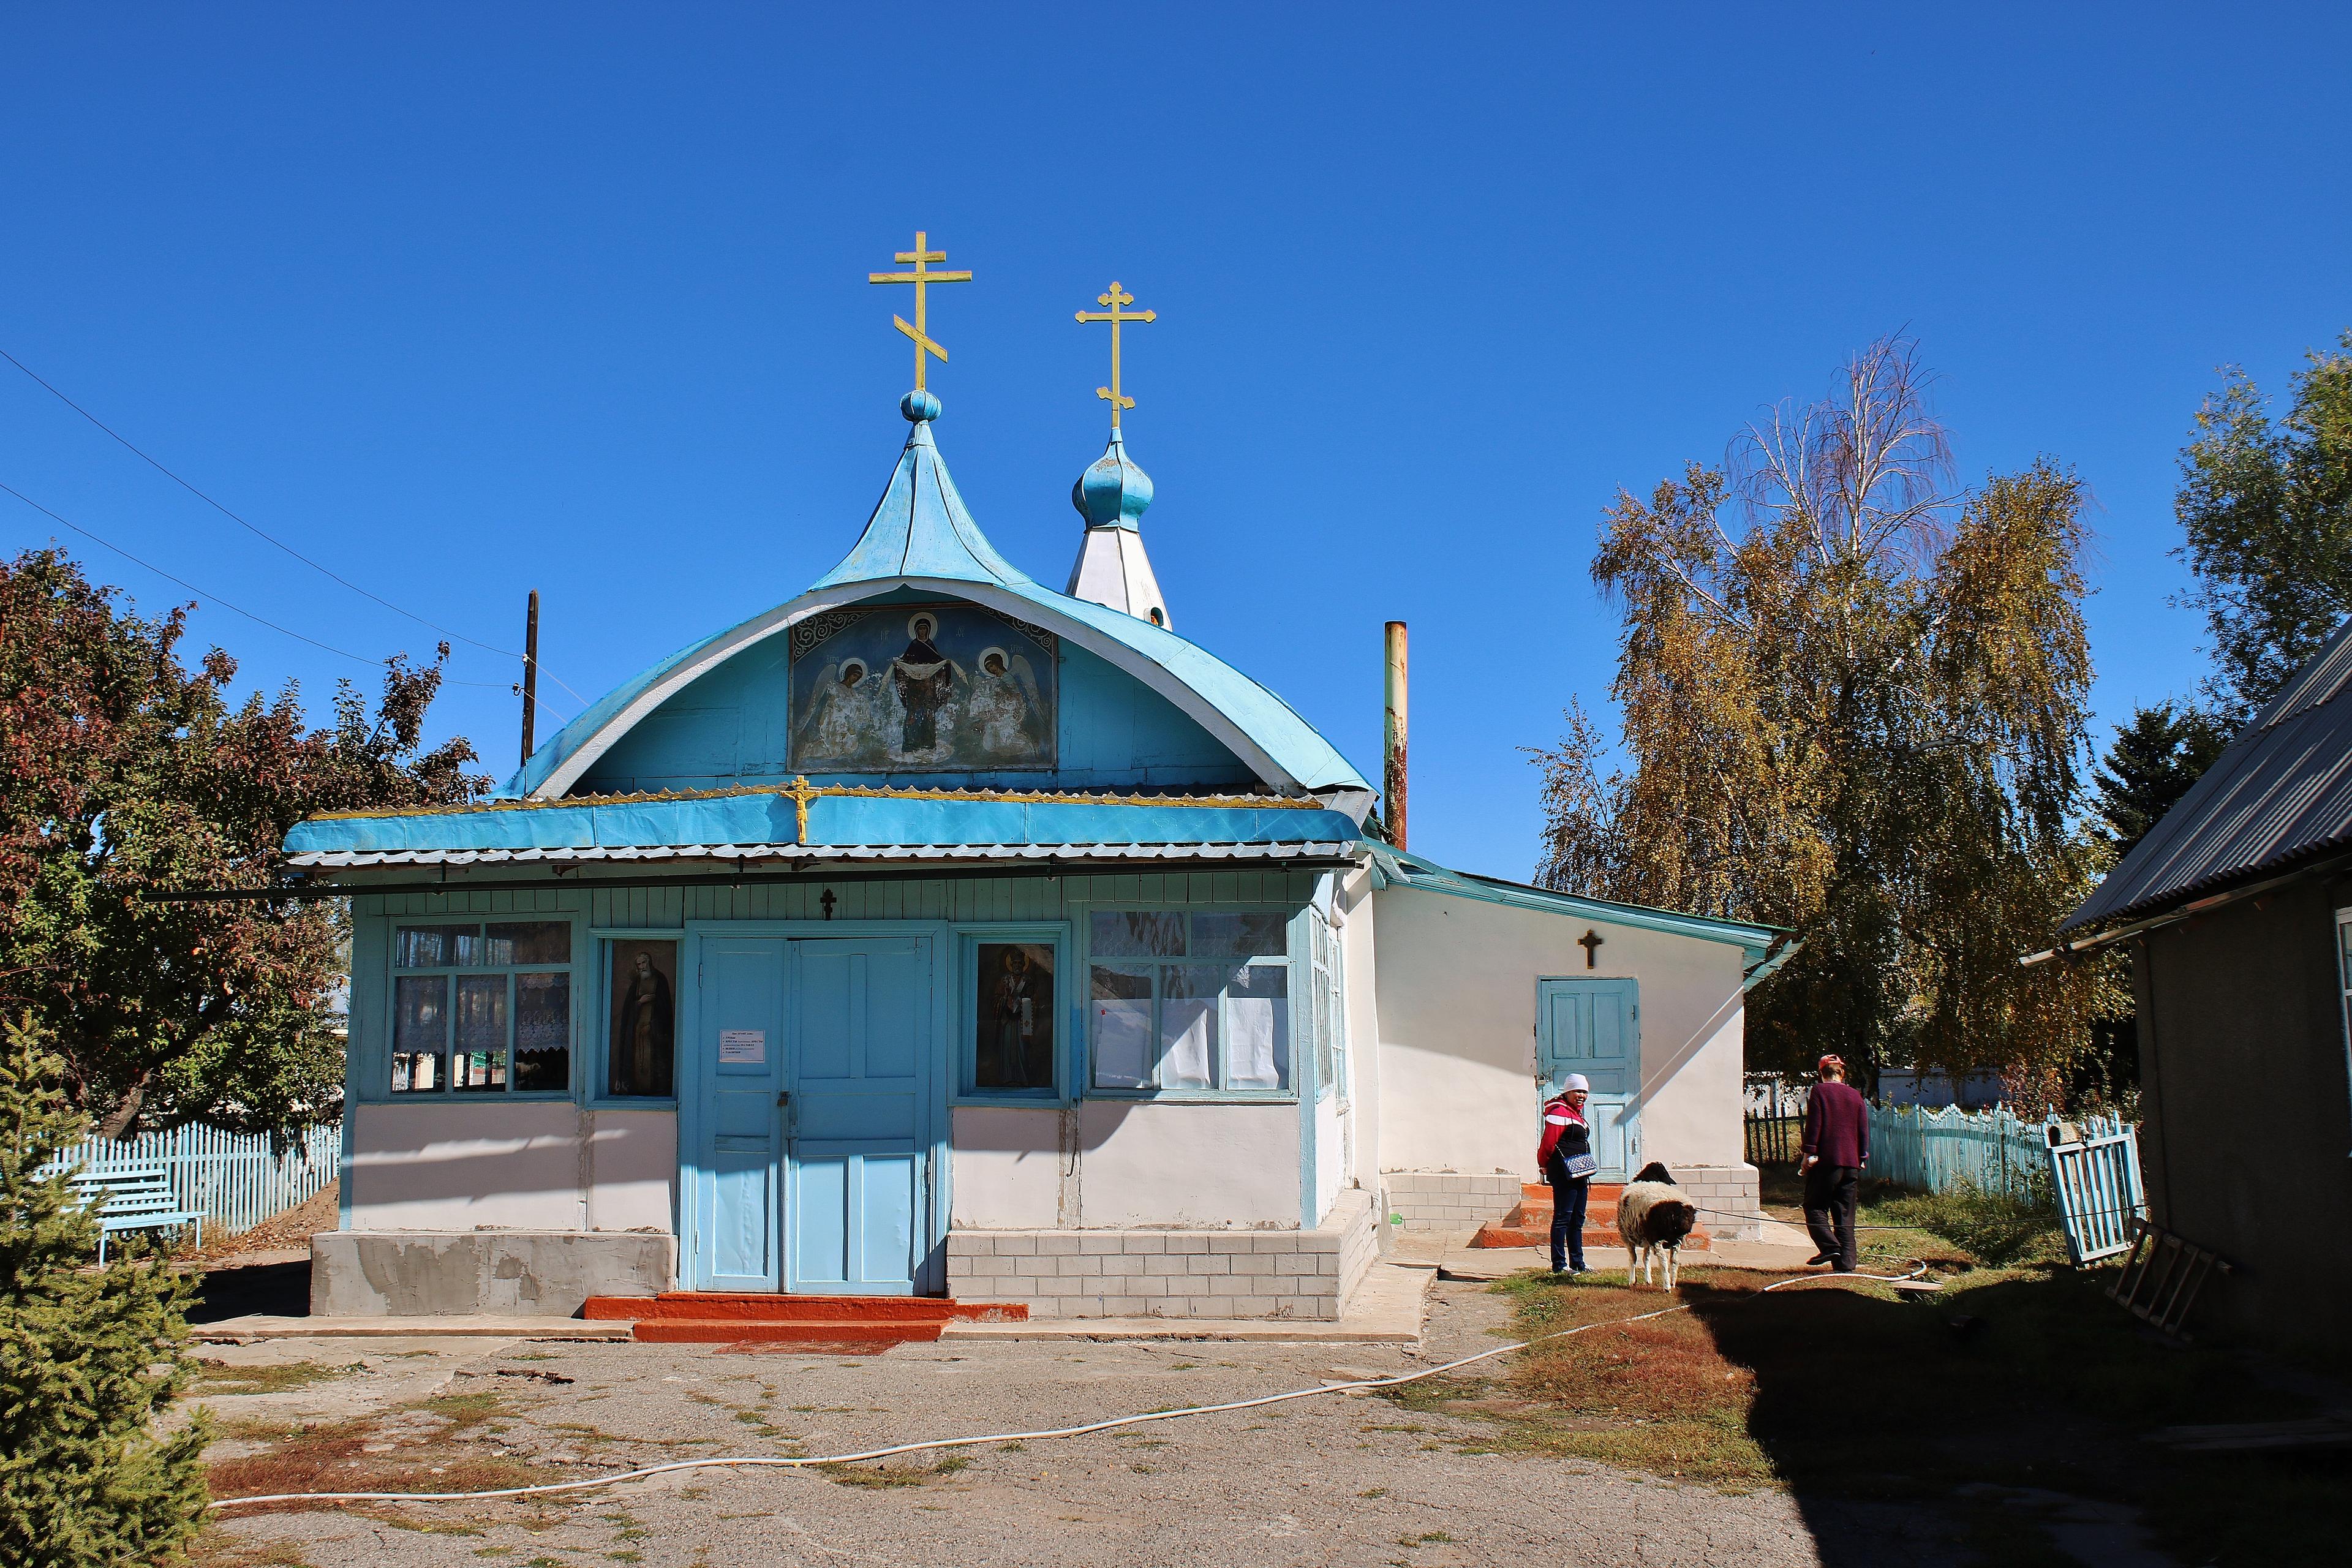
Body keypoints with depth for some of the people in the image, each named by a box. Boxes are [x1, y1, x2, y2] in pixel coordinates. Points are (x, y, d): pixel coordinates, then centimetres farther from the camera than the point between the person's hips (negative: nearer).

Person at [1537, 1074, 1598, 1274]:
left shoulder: (1576, 1113, 18)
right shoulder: (1559, 1112, -14)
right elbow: (1548, 1143, -18)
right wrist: (1546, 1165, -3)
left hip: (1579, 1173, 10)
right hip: (1564, 1174, -10)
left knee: (1577, 1219, 14)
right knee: (1562, 1218, -7)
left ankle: (1578, 1263, 21)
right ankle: (1559, 1264, -5)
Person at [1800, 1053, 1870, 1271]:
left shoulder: (1819, 1091, -2)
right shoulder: (1856, 1096, 11)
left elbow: (1814, 1125, -9)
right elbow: (1864, 1130, 12)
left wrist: (1809, 1153, -8)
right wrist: (1862, 1159, 18)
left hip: (1826, 1161, -4)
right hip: (1851, 1163, 5)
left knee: (1815, 1207, 4)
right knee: (1845, 1214, 6)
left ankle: (1830, 1246, -17)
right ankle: (1846, 1263, 0)